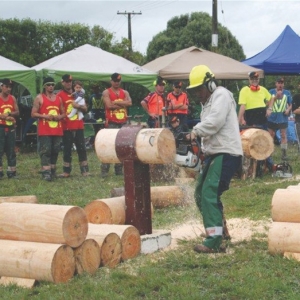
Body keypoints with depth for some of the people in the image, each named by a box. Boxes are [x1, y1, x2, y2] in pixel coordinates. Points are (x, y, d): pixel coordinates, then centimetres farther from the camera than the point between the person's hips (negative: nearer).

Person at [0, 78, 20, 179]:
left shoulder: (13, 98, 10)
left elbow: (17, 112, 8)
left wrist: (10, 113, -11)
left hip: (11, 127, 4)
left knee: (11, 151, 7)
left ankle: (12, 172, 12)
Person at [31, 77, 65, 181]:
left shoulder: (58, 98, 15)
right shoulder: (39, 98, 1)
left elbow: (63, 113, 21)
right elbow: (33, 114, -3)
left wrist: (59, 117, -2)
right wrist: (45, 116, -16)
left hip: (57, 130, 5)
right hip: (44, 131, -5)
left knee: (55, 151, 8)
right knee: (45, 151, -10)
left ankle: (53, 171, 19)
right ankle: (46, 173, -13)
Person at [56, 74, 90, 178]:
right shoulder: (60, 95, -3)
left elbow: (85, 109, 12)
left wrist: (78, 106, -5)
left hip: (79, 126, 4)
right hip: (66, 127, -4)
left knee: (81, 148, 3)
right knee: (67, 149, 2)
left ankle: (85, 170, 6)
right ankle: (66, 171, 8)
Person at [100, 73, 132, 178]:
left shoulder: (125, 92, 14)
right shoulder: (106, 92, 3)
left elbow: (129, 103, -5)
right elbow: (109, 105, -13)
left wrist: (116, 102, -11)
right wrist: (122, 104, -5)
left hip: (123, 123, 4)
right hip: (111, 123, -4)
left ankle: (119, 169, 14)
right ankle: (104, 170, -8)